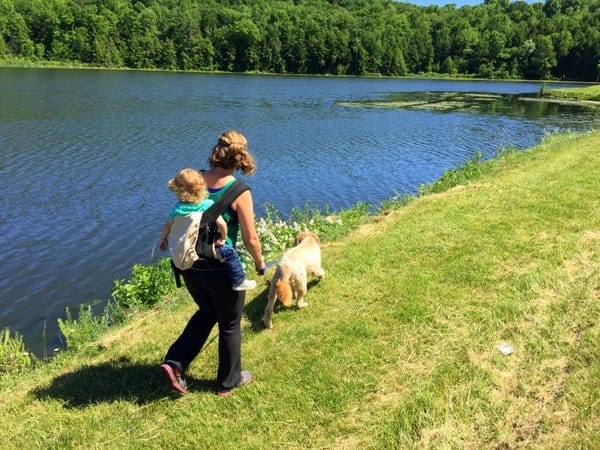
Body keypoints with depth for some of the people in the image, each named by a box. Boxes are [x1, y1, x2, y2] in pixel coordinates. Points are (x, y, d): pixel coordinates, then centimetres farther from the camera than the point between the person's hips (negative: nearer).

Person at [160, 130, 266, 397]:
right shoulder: (239, 192, -18)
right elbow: (250, 238, -14)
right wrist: (260, 264, 4)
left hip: (190, 265, 5)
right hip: (221, 269, -5)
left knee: (207, 312, 29)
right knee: (230, 324, 17)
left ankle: (175, 362, 19)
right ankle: (228, 382, 33)